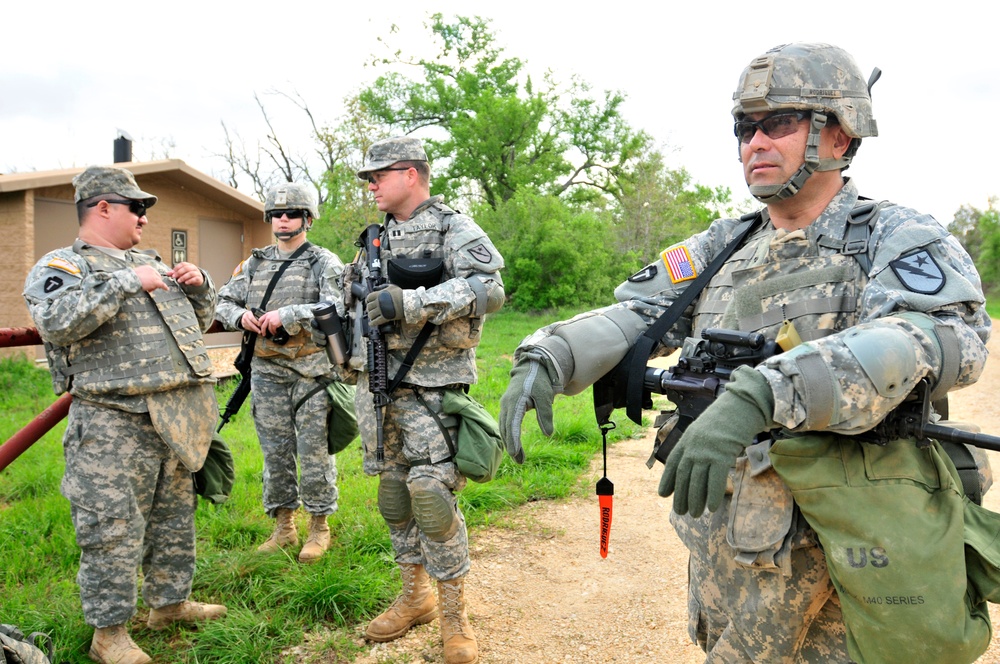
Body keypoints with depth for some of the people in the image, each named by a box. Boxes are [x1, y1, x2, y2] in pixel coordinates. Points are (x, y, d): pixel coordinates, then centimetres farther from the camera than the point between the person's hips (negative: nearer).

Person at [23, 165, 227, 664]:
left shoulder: (150, 263, 21)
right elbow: (56, 322, -21)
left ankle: (170, 601, 32)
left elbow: (198, 322, 27)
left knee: (174, 517, 16)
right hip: (115, 422, -7)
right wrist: (127, 283, -20)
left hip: (177, 417, 7)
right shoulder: (61, 265, -1)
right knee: (113, 528, -2)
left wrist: (199, 286, 6)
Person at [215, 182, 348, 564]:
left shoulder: (325, 264, -2)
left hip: (312, 372, -4)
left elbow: (336, 309, -17)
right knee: (275, 453, 10)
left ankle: (319, 528, 16)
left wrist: (287, 315, -22)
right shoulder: (255, 264, 14)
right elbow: (224, 302, 18)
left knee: (315, 453, 1)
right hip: (266, 373, 5)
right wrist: (240, 316, -4)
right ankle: (283, 527, 24)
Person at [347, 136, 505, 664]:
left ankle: (454, 614, 6)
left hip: (429, 384, -7)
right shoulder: (377, 238, 18)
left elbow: (488, 288, -20)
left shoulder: (453, 228, -4)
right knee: (393, 492, 11)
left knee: (432, 494, -10)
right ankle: (414, 596, 27)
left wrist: (410, 303, -24)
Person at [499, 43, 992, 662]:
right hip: (720, 538, 5)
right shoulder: (725, 245, 8)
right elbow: (639, 313, 0)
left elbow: (943, 334, -30)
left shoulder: (896, 238, -10)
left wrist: (759, 393, -44)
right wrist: (547, 356, -21)